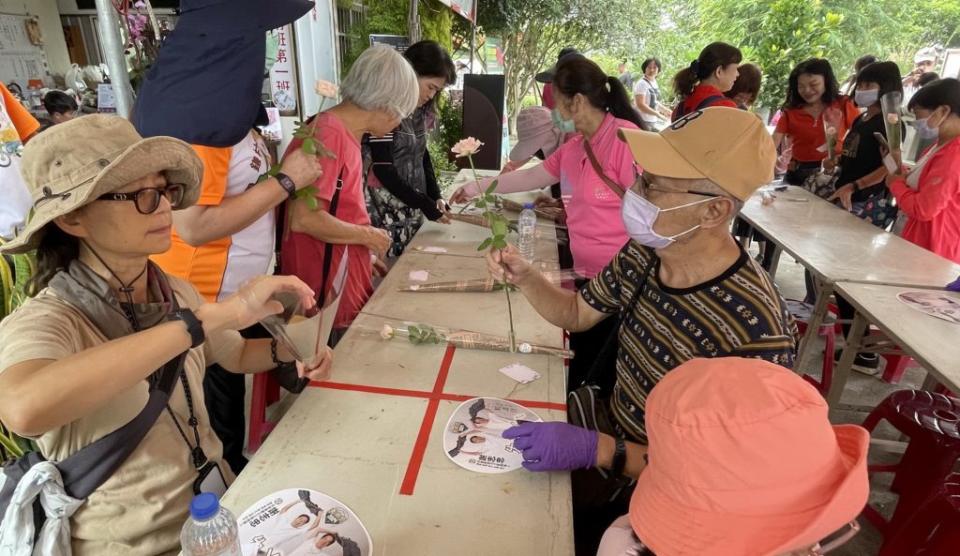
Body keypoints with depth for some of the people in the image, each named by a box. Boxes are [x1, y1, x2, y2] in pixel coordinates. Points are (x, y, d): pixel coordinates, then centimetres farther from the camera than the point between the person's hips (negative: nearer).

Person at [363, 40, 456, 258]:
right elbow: (383, 170, -17)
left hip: (411, 208, 7)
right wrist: (425, 204, -16)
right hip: (386, 210, -7)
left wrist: (435, 196, 1)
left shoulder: (419, 110, 7)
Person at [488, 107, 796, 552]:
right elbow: (577, 314, 7)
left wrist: (598, 450, -34)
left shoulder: (754, 331, -33)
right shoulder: (643, 255, -11)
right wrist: (524, 277, -11)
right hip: (611, 425, 6)